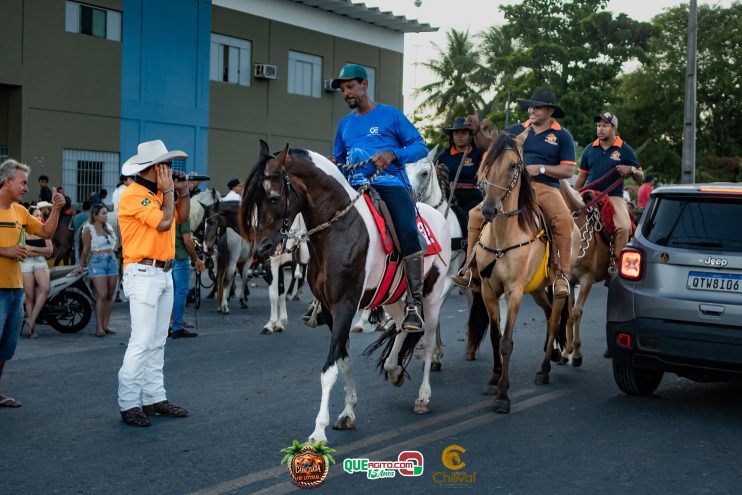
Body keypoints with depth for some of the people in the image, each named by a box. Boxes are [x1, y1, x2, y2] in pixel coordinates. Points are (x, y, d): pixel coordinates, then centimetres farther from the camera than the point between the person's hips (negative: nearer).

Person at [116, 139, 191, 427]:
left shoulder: (158, 193, 12)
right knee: (142, 342, -10)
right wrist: (168, 190, -10)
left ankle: (154, 397, 17)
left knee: (157, 342, 11)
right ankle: (128, 404, -4)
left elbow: (182, 218, 22)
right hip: (143, 274, -9)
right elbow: (164, 223, -21)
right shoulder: (134, 195, -14)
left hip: (164, 274, 9)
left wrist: (182, 191, 9)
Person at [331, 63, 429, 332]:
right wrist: (332, 165, 3)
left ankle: (414, 304, -25)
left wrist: (393, 154, -15)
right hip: (356, 188, 5)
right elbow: (338, 158, 28)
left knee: (408, 232, -29)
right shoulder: (345, 124, 20)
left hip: (391, 185, -5)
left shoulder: (390, 115, 6)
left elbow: (420, 147, 3)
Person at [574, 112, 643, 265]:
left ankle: (617, 259, -16)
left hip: (614, 197, -3)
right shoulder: (589, 149, 11)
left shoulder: (625, 150, 3)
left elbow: (640, 177, 6)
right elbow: (582, 176, 18)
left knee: (624, 227, -27)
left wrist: (631, 169, -16)